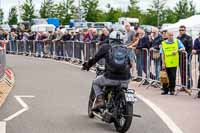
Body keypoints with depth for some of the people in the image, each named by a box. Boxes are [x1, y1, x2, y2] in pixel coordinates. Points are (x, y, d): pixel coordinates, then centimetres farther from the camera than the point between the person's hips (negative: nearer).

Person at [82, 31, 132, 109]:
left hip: (111, 78, -3)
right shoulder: (125, 49, 15)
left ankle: (100, 100, 6)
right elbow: (129, 64, 21)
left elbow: (95, 58, 9)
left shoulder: (106, 47, 6)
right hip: (125, 79, 3)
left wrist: (86, 65, 26)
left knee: (95, 83, 25)